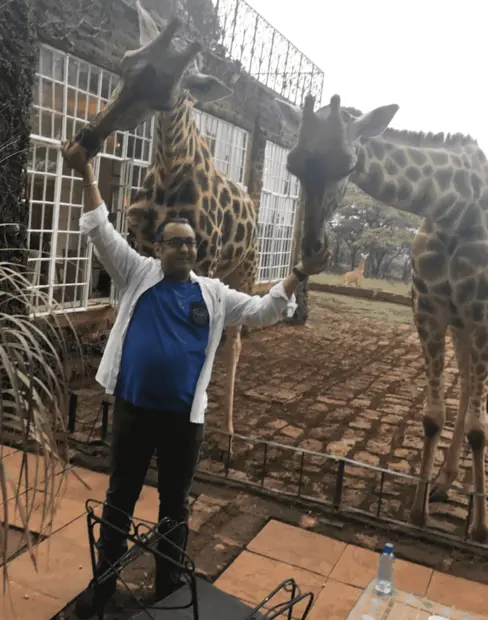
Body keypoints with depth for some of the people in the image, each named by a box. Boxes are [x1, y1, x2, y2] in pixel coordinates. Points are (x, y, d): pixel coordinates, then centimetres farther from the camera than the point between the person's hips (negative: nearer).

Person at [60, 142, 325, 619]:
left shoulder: (213, 294, 5)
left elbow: (261, 311, 7)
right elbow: (102, 233, -3)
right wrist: (87, 176, -12)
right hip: (132, 409, -1)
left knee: (175, 504, 16)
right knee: (119, 499, 16)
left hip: (184, 417, 1)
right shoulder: (138, 275, 0)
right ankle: (103, 582, 36)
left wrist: (297, 275, -2)